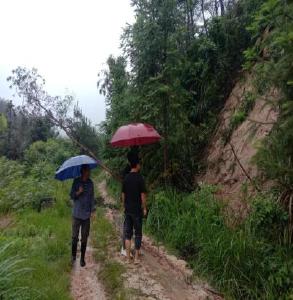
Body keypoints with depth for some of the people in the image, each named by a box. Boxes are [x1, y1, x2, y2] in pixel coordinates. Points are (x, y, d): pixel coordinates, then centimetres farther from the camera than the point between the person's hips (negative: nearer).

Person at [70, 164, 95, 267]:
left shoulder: (90, 183, 4)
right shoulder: (76, 181, -3)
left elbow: (92, 197, 8)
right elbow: (72, 196, 0)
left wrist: (93, 210, 1)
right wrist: (78, 192, -19)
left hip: (86, 214, 2)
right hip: (76, 214, -2)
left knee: (84, 238, 7)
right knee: (75, 236, 0)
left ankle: (82, 258, 20)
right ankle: (73, 255, 24)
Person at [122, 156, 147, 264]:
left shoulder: (126, 178, 3)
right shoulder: (139, 178, -12)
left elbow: (123, 194, 8)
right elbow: (143, 195, -12)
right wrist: (144, 208, -2)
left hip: (127, 209, 5)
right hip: (137, 210, -5)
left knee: (128, 233, 11)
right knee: (138, 233, 6)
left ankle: (128, 257, 16)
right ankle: (136, 257, 12)